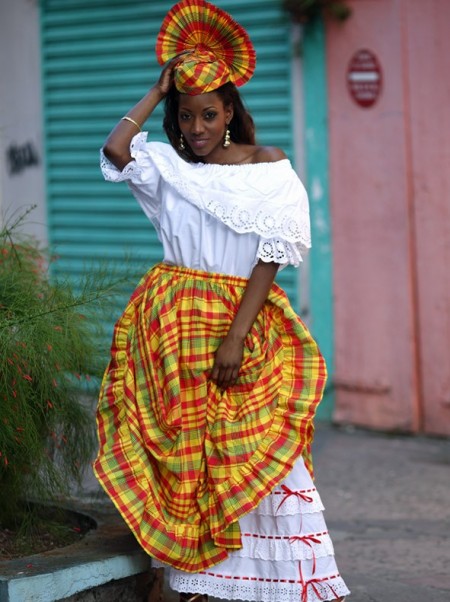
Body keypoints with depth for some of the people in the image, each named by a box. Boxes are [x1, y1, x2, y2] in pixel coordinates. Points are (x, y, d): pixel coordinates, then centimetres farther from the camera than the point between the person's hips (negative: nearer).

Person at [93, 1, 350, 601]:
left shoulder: (268, 169, 0)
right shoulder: (167, 165, 7)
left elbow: (271, 255, -6)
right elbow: (114, 152, -13)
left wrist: (235, 338, -15)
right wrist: (156, 93, -1)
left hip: (244, 323, -2)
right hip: (170, 325, 2)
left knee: (253, 453, -6)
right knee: (183, 452, 0)